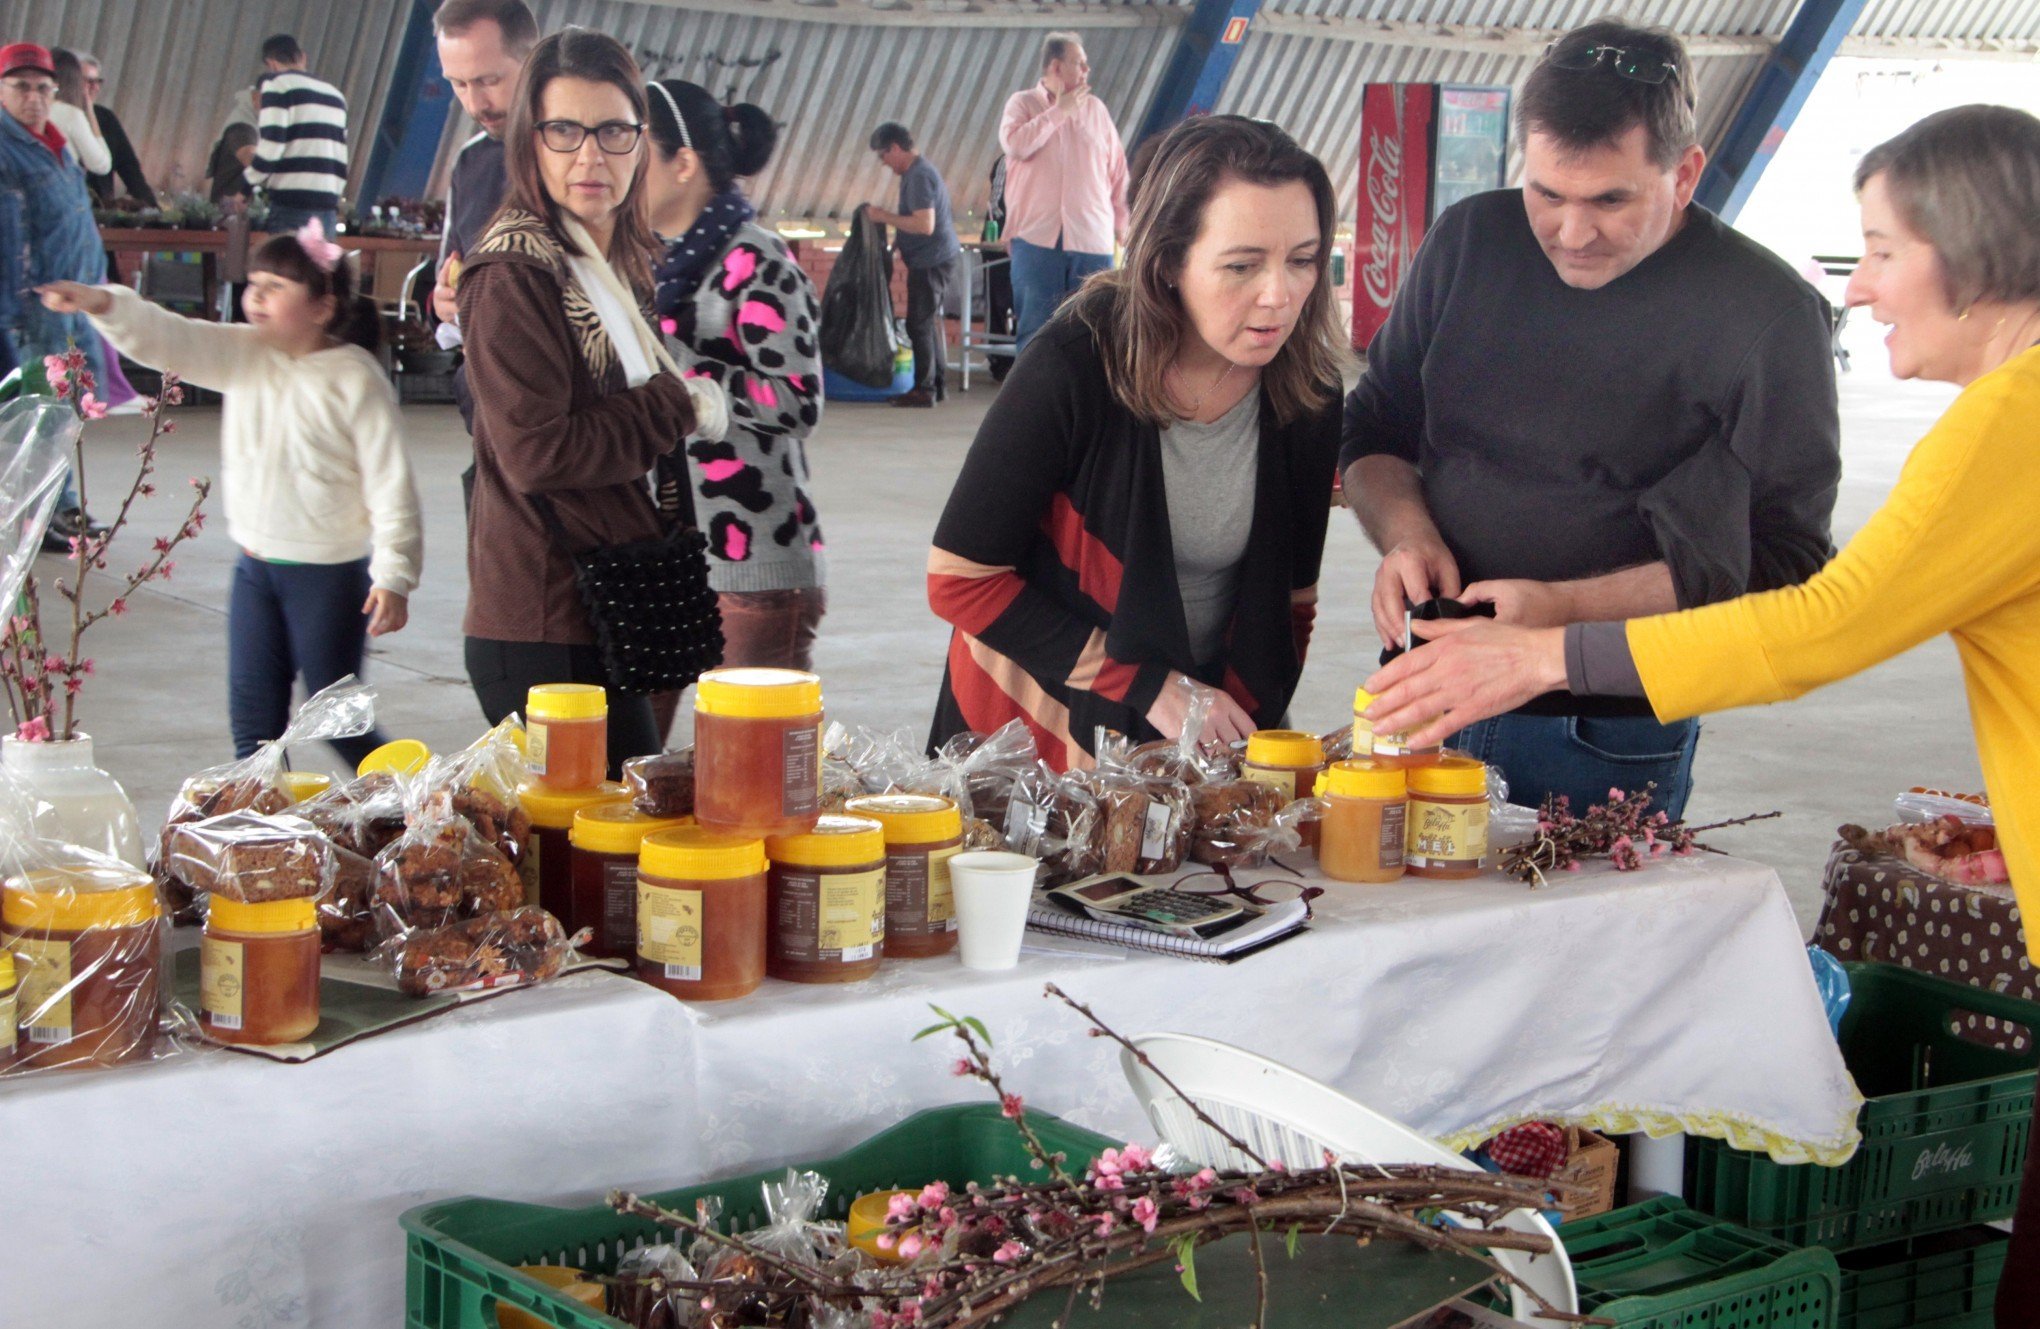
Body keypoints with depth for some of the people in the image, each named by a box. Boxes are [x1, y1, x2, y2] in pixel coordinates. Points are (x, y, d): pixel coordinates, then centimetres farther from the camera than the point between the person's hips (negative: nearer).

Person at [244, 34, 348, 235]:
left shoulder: (278, 85, 0)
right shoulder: (335, 93, 21)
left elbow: (271, 146, -10)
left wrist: (246, 186, 1)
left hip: (291, 204, -6)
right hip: (329, 205, 6)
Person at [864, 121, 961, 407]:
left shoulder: (919, 176, -18)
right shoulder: (917, 171, 15)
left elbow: (925, 225, -26)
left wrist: (885, 217, -18)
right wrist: (899, 241, 17)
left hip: (931, 261, -11)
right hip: (939, 257, 11)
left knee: (919, 323, -6)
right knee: (930, 321, 15)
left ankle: (925, 389, -3)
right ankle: (935, 384, 20)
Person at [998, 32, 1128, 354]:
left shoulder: (1095, 109, 14)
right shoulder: (1022, 103, 7)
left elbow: (1118, 170, 16)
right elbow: (1015, 144, -14)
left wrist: (1122, 222, 10)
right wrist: (1060, 111, -6)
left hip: (1091, 239, 2)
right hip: (1037, 238, -2)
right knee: (1035, 331, -3)